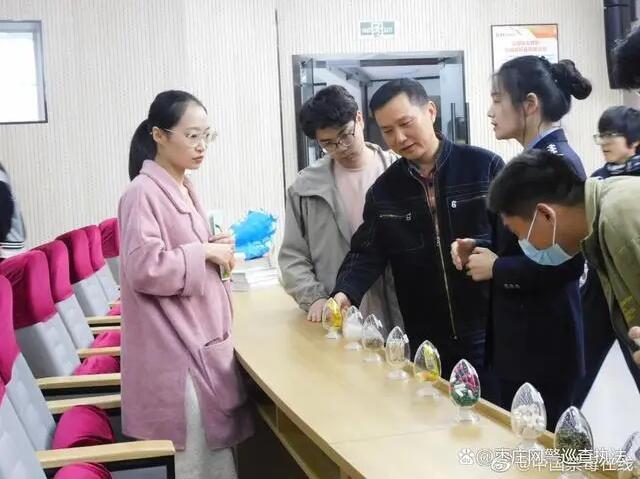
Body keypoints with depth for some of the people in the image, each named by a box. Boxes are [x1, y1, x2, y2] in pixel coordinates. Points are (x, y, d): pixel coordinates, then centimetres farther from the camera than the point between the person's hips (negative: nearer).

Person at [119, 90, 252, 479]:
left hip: (203, 341, 9)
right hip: (175, 352, -9)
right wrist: (205, 252, -15)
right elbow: (145, 269, -23)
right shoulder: (144, 193, -14)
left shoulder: (184, 188, 12)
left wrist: (217, 251, 4)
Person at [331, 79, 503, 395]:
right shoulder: (383, 190, 5)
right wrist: (344, 293, -13)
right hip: (425, 343, 3)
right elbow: (367, 253, 5)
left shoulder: (484, 166, -5)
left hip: (490, 333, -3)